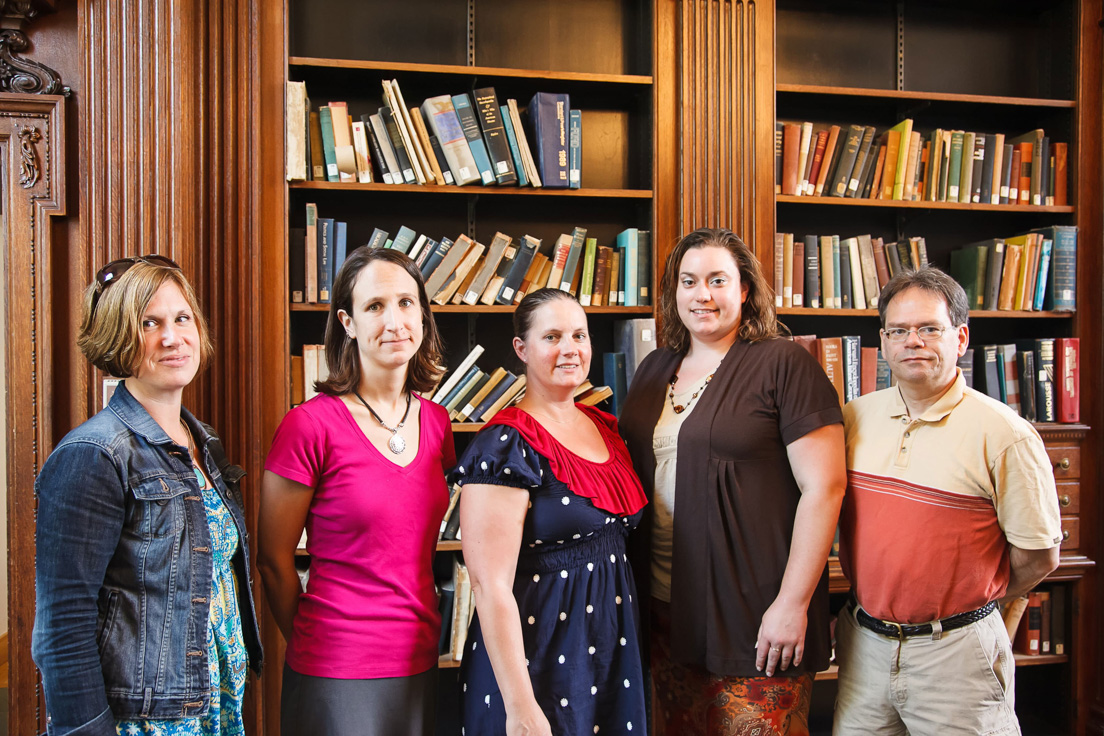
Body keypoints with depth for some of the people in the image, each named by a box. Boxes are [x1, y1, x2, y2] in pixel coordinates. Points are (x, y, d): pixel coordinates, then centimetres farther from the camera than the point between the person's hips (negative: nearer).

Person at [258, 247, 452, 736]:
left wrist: (421, 632, 16)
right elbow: (274, 561, -5)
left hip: (422, 667, 6)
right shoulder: (310, 426, -14)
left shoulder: (436, 423, 4)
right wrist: (317, 647, 5)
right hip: (337, 676, -5)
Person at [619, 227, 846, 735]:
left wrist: (792, 604, -15)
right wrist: (629, 586, 13)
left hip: (753, 614, -6)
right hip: (664, 604, 6)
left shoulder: (783, 366, -8)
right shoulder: (654, 370, 11)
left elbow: (824, 487, -13)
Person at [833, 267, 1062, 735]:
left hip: (957, 654, -4)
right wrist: (874, 600, 10)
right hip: (863, 646, 4)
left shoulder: (1005, 435, -11)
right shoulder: (853, 419, 3)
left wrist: (967, 603, 5)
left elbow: (1039, 556, -6)